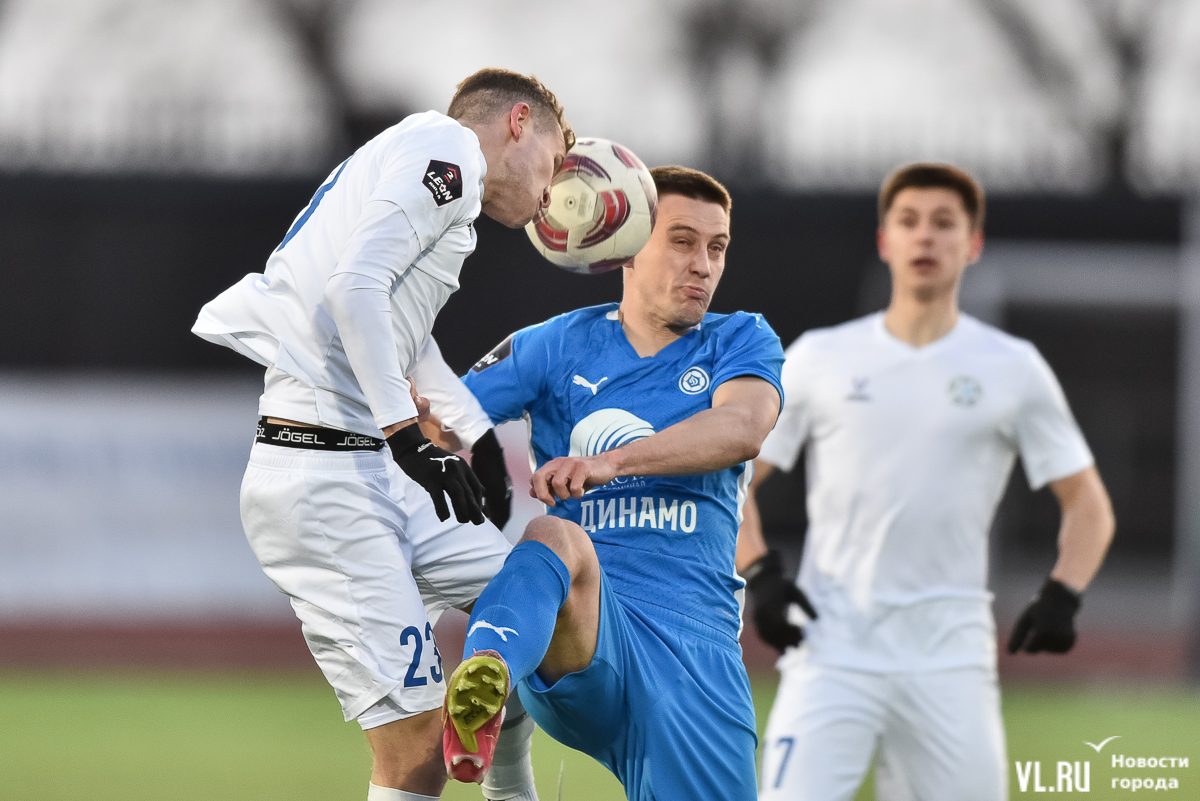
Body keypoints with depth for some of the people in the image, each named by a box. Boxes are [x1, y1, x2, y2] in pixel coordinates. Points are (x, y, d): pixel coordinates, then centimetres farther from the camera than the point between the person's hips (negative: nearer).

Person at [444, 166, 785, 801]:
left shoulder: (741, 341, 13)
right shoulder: (556, 347, 14)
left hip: (696, 635, 3)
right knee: (558, 537, -36)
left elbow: (742, 429, -9)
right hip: (580, 632, -2)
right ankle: (482, 684, -66)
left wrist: (612, 462, -23)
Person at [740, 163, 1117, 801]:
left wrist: (1062, 595, -6)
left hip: (950, 661, 1)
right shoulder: (819, 359, 8)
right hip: (832, 652, -1)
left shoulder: (1014, 369, 8)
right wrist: (761, 575, -5)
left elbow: (1087, 503, 11)